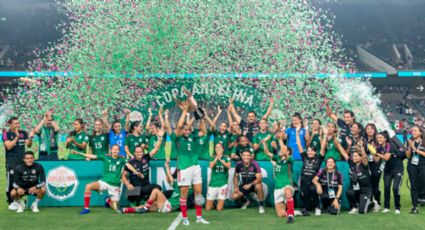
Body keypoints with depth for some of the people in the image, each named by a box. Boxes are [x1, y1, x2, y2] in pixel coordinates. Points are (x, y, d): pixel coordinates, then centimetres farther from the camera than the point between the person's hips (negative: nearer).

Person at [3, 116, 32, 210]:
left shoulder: (23, 133, 10)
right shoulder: (6, 134, -1)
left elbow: (28, 145, 5)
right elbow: (9, 146, -12)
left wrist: (30, 138, -14)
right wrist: (17, 137, -18)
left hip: (22, 161, 4)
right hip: (11, 162, -4)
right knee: (11, 182, -3)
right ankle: (11, 202, 4)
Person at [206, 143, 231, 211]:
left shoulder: (226, 158, 2)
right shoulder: (213, 158, 4)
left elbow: (228, 166, -17)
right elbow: (211, 166, -16)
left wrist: (220, 159, -26)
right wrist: (217, 157, -28)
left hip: (223, 184, -1)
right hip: (213, 183, 1)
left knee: (219, 209, -7)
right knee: (208, 208, 0)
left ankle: (220, 201, 26)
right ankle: (212, 204, 33)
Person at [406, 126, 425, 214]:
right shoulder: (410, 141, 9)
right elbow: (408, 155, 8)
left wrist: (416, 149, -11)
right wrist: (410, 147, -7)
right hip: (412, 165, 3)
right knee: (413, 186, 3)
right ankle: (414, 207, 6)